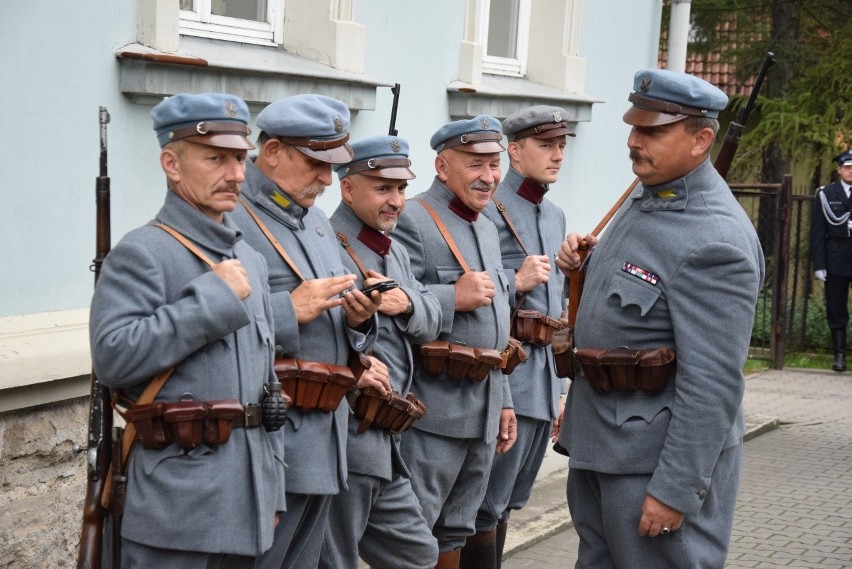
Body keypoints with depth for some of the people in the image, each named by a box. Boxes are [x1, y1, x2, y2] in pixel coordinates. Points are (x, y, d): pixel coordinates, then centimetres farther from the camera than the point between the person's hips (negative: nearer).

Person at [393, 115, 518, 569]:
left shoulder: (488, 228, 17)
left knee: (455, 532, 18)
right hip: (431, 412, -8)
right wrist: (454, 297, -22)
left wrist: (503, 399, 21)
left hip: (483, 410, 8)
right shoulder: (411, 220, -11)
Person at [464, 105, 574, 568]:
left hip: (544, 378, 8)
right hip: (504, 372, -8)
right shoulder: (488, 209, -8)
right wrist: (515, 282, -21)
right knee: (486, 506, -2)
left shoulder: (555, 217, 17)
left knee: (508, 503, 15)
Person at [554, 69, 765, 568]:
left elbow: (713, 384, -25)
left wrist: (675, 490, -24)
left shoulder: (715, 241, -23)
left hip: (659, 454, -9)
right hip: (597, 442, 10)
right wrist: (585, 262, 4)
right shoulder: (644, 197, 6)